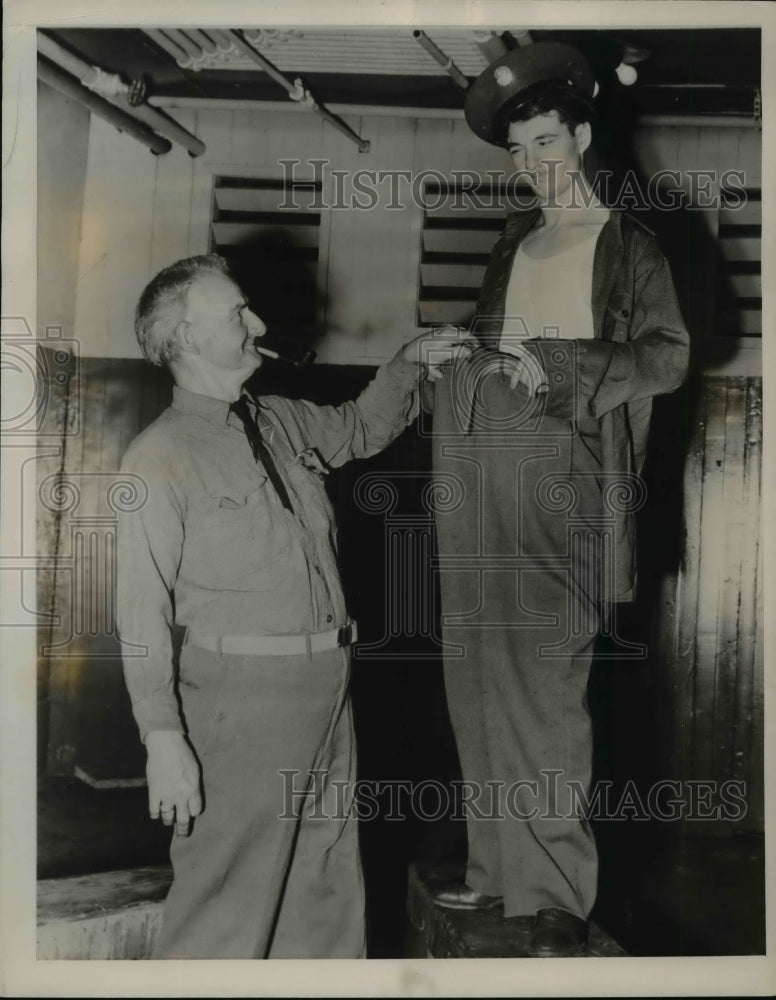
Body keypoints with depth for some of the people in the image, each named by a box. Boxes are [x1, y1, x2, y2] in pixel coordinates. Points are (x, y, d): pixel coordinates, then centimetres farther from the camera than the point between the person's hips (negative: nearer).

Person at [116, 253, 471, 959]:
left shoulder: (279, 423, 11)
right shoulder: (160, 458, -10)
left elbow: (360, 430, 33)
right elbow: (144, 610, -13)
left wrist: (408, 363, 19)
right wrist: (164, 739, -17)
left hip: (328, 687, 7)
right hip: (243, 694, -7)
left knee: (329, 893, 18)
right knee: (229, 907, 1)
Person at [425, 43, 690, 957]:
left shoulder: (624, 243, 3)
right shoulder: (511, 240, 19)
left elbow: (670, 356, -5)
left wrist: (558, 367, -13)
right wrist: (478, 351, 4)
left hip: (558, 476, -6)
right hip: (481, 475, 6)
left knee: (544, 681, -9)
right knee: (483, 676, 7)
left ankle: (559, 890, 2)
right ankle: (500, 865, 19)